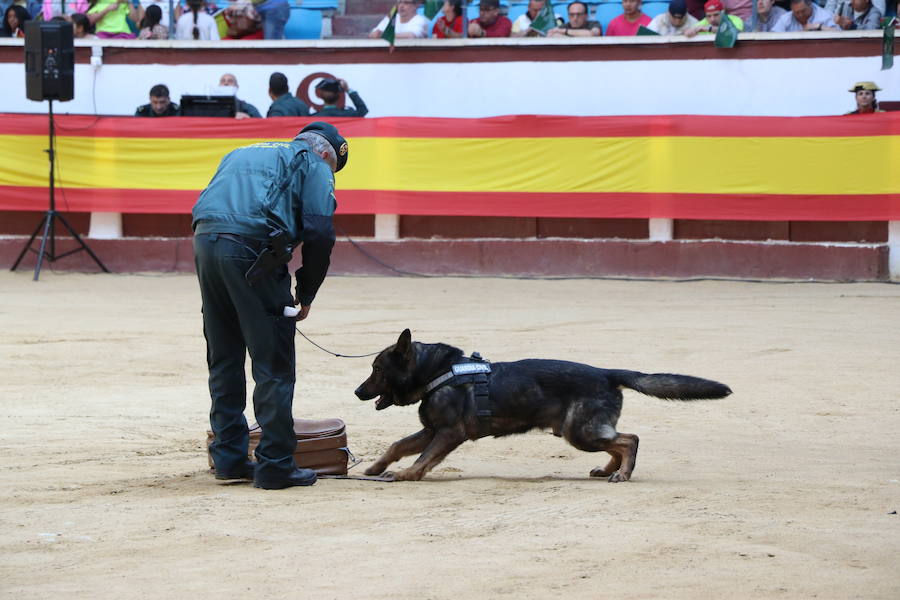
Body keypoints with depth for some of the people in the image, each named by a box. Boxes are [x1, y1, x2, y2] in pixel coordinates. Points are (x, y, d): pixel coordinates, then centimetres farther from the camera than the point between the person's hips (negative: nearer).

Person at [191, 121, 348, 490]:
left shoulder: (242, 154, 34)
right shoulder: (313, 163, 13)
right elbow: (319, 232, -1)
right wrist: (306, 295, 9)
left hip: (205, 239, 6)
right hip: (253, 246, -6)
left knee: (223, 360, 17)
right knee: (274, 365, 0)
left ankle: (228, 458, 20)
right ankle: (275, 465, 0)